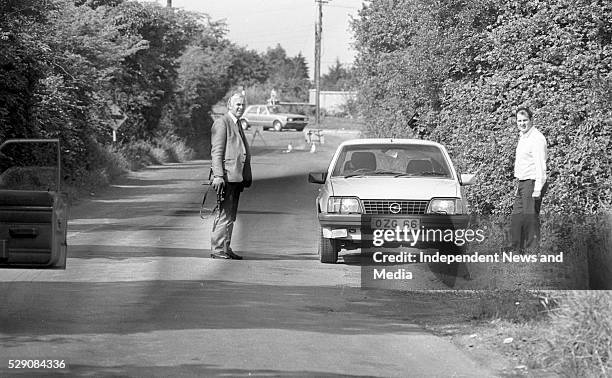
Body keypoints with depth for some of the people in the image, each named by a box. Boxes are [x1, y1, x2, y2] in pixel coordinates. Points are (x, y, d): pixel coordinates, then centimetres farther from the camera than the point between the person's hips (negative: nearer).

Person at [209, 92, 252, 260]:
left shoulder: (237, 124, 21)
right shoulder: (222, 123, -8)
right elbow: (216, 151, -14)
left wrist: (247, 177, 22)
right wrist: (218, 176, -22)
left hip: (237, 177, 9)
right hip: (226, 177, -9)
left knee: (230, 216, 12)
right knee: (224, 215, -10)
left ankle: (226, 249, 17)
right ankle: (217, 250, -8)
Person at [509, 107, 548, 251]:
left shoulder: (537, 138, -14)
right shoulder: (523, 137, 17)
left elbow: (540, 166, -19)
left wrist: (537, 190, -23)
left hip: (532, 183, -10)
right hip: (522, 183, 10)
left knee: (530, 219, -8)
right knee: (517, 218, 11)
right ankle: (515, 249, 17)